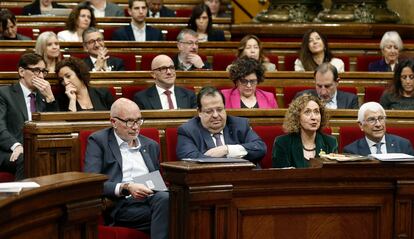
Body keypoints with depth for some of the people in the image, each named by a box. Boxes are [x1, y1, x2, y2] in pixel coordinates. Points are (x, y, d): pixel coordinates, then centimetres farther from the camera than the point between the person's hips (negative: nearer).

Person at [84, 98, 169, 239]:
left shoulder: (151, 145, 25)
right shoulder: (98, 141, 8)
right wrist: (126, 188, -18)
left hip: (153, 198, 5)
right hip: (122, 204, -5)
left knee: (164, 198, -33)